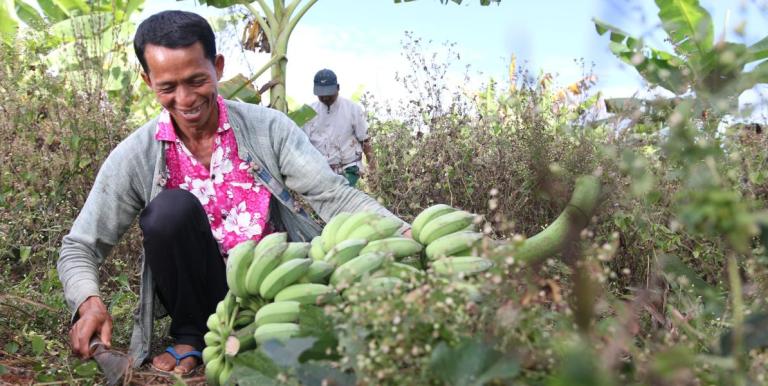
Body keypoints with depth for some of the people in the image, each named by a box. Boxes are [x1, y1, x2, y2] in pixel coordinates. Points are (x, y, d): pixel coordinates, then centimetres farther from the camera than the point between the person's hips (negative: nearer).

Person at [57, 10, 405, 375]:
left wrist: (402, 235, -29)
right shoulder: (134, 156, -7)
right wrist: (90, 302, -24)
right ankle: (190, 336, -6)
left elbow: (334, 195, -13)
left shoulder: (268, 127, -7)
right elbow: (78, 248, -2)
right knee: (173, 207, -27)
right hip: (202, 293, 1)